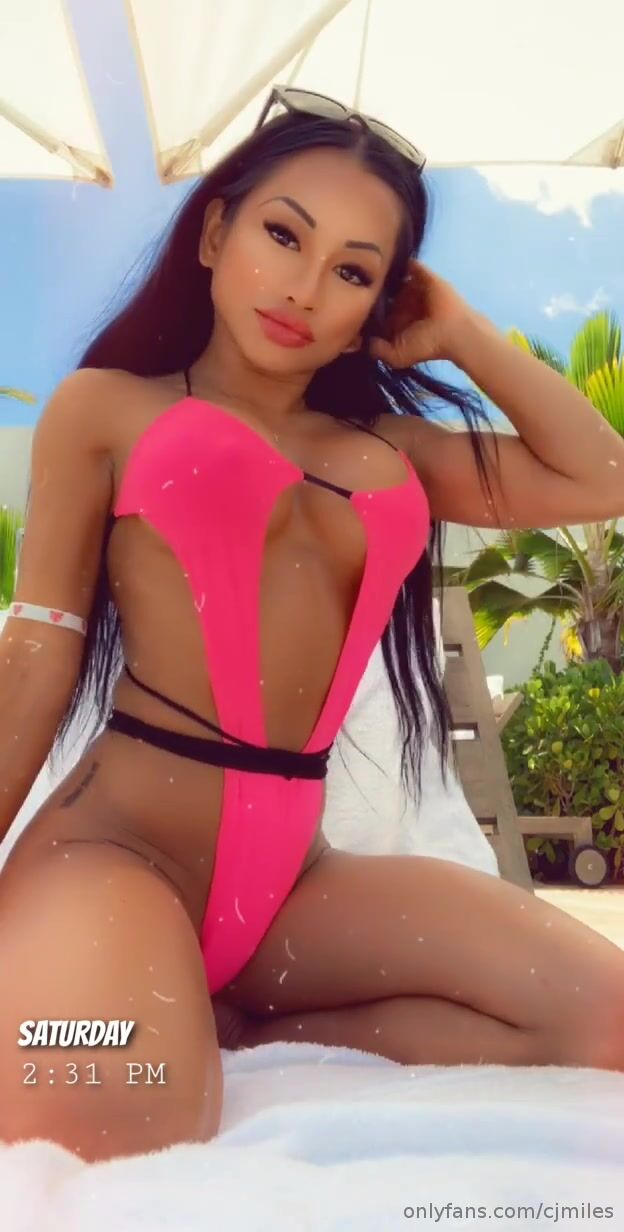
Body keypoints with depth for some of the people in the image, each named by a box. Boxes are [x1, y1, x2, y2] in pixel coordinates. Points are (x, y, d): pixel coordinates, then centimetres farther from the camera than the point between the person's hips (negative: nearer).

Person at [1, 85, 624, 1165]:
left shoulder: (387, 446, 17)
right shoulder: (106, 407, 7)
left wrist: (463, 336, 18)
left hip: (291, 865, 6)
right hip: (121, 840, -5)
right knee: (90, 1155, -35)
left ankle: (237, 1038, -5)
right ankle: (174, 1037, -1)